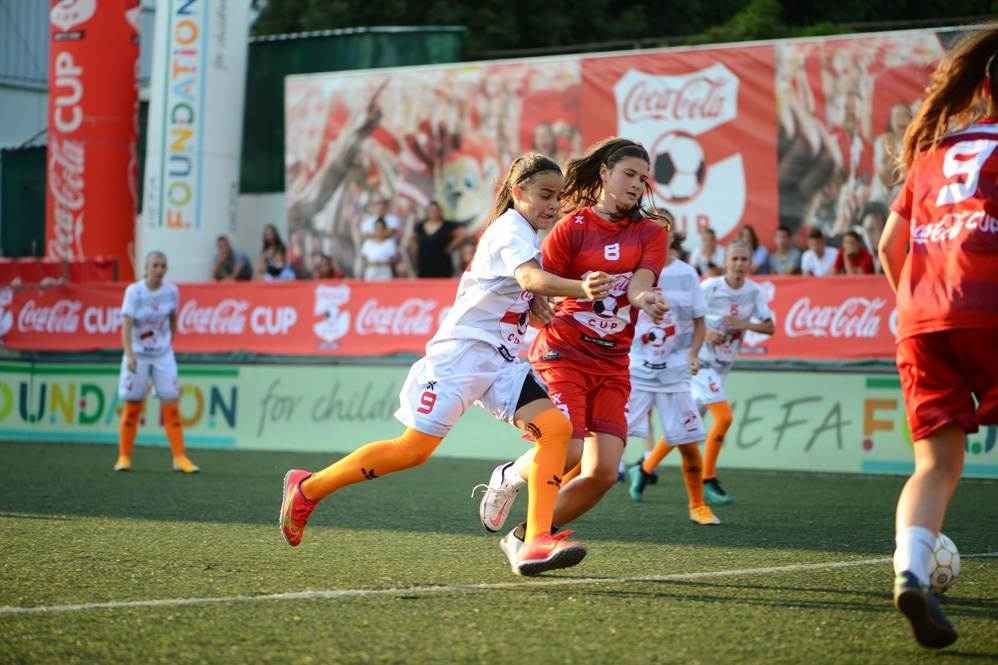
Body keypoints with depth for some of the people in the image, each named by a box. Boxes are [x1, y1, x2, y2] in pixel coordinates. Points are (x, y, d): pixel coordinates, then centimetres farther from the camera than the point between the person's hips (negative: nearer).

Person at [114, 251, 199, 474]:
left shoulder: (172, 291, -2)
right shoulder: (134, 291, -11)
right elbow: (126, 324, -17)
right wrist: (129, 354, -28)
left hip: (163, 355, 2)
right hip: (138, 356, -2)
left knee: (171, 406, -4)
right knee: (132, 408, 3)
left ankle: (180, 458, -1)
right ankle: (124, 457, 14)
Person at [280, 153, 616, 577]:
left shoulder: (526, 237, 19)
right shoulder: (510, 228, -11)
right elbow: (531, 279, -32)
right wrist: (579, 288, -48)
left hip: (500, 362, 9)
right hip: (461, 351, -9)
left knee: (556, 427, -13)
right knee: (413, 450, -10)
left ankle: (536, 541, -20)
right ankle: (307, 488, 7)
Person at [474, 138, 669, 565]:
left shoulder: (651, 233, 8)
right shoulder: (572, 227, -1)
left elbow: (638, 286, -10)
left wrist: (645, 299, -33)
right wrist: (538, 308, -25)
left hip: (613, 364, 4)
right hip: (562, 353, -4)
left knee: (603, 473, -8)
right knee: (566, 452, -22)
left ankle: (524, 539, 10)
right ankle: (510, 476, 13)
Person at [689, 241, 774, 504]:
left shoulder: (755, 292, 1)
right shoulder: (710, 287, -13)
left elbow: (770, 327, 2)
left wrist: (744, 324, -17)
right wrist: (705, 332, -21)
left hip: (723, 365, 6)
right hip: (701, 361, -6)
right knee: (724, 417, -17)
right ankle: (708, 481, -4)